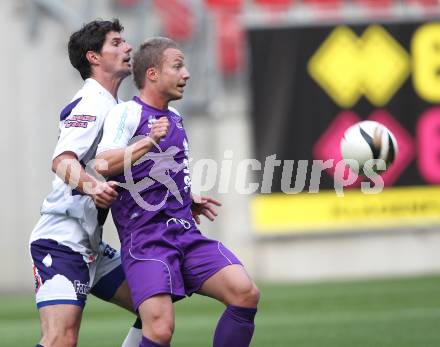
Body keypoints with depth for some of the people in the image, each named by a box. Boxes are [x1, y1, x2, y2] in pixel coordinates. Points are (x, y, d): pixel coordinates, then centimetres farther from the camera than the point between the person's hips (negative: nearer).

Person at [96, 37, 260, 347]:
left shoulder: (175, 119, 21)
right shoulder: (126, 113, -4)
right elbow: (102, 164, -22)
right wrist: (149, 142, -32)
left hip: (186, 234, 7)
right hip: (145, 239, -7)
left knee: (246, 294, -12)